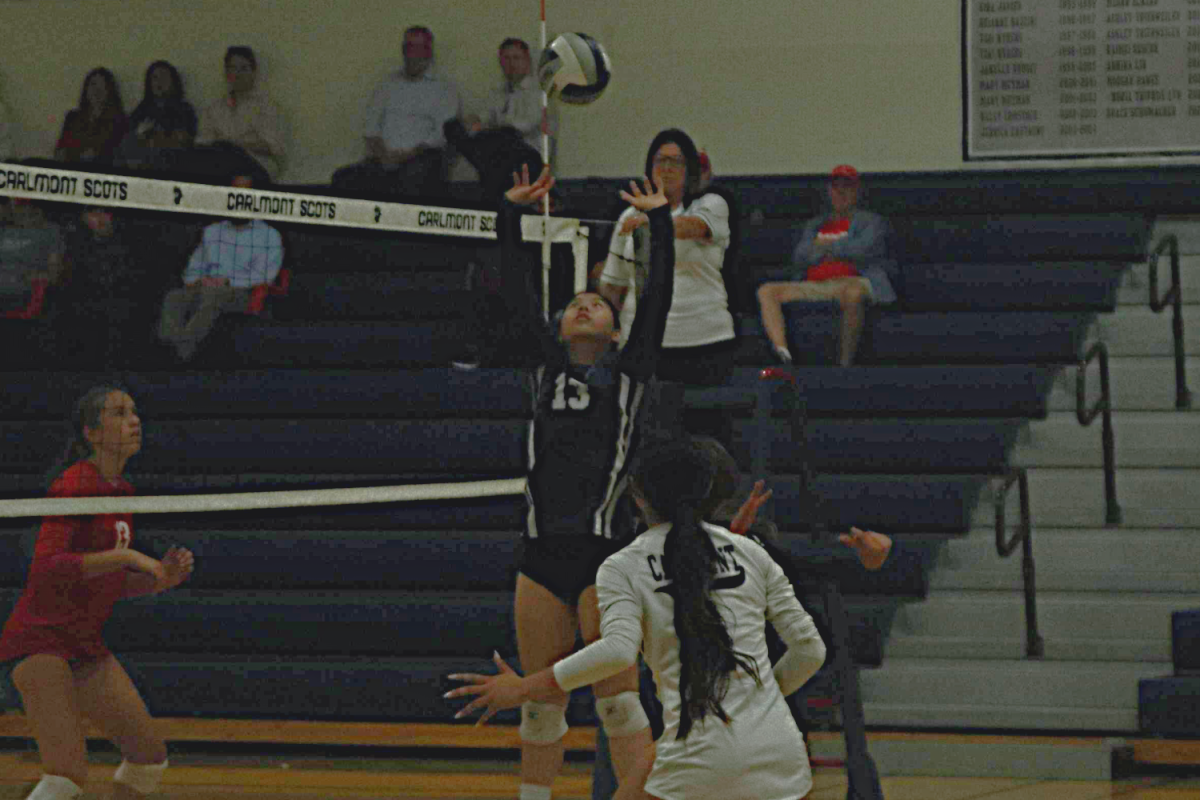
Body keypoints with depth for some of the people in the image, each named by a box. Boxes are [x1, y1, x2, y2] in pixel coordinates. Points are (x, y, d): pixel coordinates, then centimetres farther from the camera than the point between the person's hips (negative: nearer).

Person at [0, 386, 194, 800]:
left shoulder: (121, 492, 12)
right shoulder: (75, 485, -15)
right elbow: (46, 569, -27)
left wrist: (159, 579, 2)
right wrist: (126, 556, -27)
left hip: (86, 647, 9)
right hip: (40, 639, -9)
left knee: (150, 754, 8)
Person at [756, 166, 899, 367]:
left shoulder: (872, 221, 17)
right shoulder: (815, 225, 29)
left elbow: (863, 249, -5)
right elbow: (799, 258, 12)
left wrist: (823, 246, 5)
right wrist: (840, 249, -1)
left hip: (849, 281, -5)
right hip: (812, 286, 5)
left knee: (853, 291, -42)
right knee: (767, 291, -16)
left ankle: (845, 365, -40)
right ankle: (784, 357, -37)